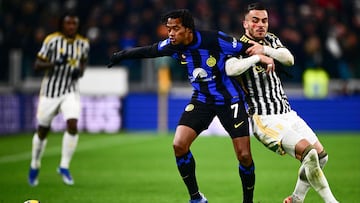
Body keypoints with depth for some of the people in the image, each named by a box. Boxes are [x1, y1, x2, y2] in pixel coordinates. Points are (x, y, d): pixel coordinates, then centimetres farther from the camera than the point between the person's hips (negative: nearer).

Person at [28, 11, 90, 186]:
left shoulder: (83, 44, 1)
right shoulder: (52, 40, -11)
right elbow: (37, 65, -10)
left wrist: (80, 71, -5)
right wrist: (54, 63, -28)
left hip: (71, 91, 2)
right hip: (50, 91, -2)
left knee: (73, 125, -18)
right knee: (42, 131, 9)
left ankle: (64, 166, -5)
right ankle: (35, 165, 33)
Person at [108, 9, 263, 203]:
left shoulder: (215, 40, -25)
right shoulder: (173, 45, -8)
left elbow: (248, 49, -16)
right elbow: (148, 51, 9)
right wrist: (121, 55, 18)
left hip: (229, 100, -4)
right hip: (201, 99, 4)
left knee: (244, 156, -8)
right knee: (179, 145, -13)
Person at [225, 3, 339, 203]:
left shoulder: (271, 40, 16)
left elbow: (289, 59, -3)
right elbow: (231, 69, -25)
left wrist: (265, 50, -15)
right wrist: (258, 57, -19)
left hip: (287, 113, 8)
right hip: (265, 118, -8)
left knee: (320, 155, 2)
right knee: (307, 150, -24)